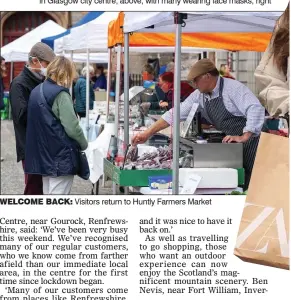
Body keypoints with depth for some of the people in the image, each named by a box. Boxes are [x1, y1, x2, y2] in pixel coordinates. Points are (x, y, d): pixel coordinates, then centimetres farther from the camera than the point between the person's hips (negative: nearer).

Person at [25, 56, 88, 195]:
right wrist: (84, 144, 0)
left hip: (43, 154, 8)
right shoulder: (60, 94, -15)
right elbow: (72, 127, -18)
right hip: (61, 155, -8)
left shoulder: (36, 91, 10)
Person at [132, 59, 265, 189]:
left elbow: (256, 109, -26)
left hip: (249, 140, -7)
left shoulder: (233, 88, -17)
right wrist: (147, 134, -1)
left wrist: (244, 137, -31)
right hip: (230, 144, 7)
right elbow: (176, 114, 4)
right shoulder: (199, 96, 4)